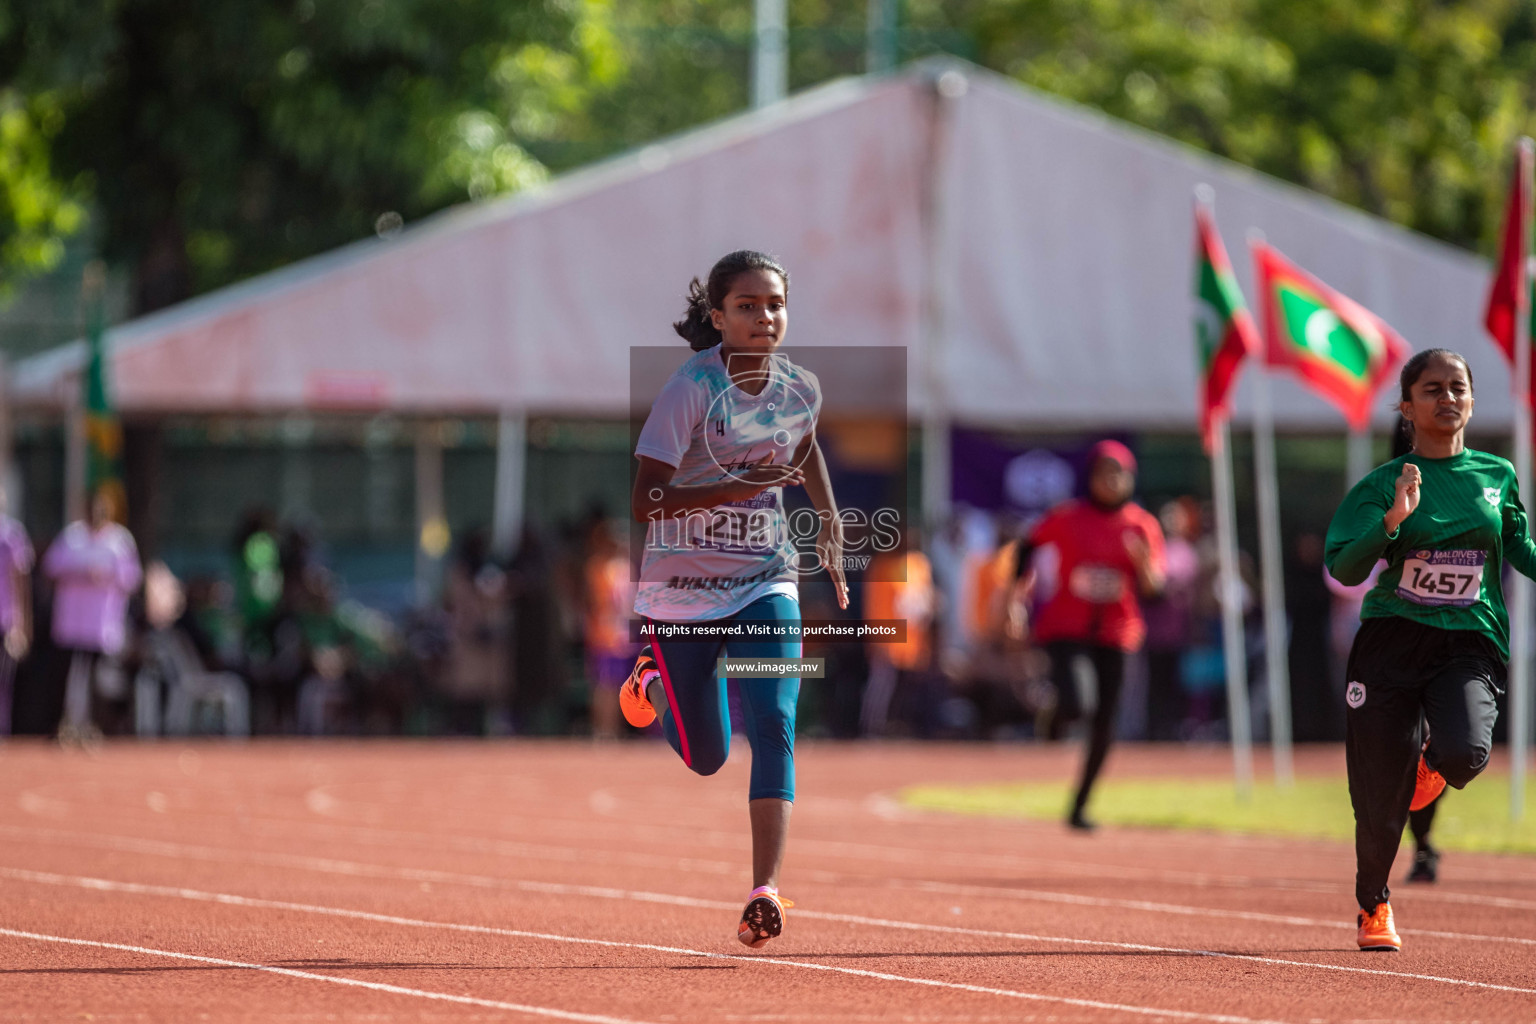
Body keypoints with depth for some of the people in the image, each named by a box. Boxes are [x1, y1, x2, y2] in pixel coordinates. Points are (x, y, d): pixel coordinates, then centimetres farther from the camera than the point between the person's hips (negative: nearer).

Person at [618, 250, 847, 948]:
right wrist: (737, 486, -33)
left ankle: (764, 892, -24)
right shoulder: (690, 389, -17)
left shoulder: (800, 388, -2)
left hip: (764, 583, 3)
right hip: (682, 589, -3)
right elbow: (643, 503, -23)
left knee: (773, 726, -19)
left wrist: (830, 520, 13)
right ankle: (655, 681, 43)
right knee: (705, 757, 8)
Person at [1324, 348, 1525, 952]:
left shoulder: (1497, 476, 9)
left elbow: (1521, 549, 21)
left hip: (1471, 642, 1)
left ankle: (1430, 764, 12)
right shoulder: (1383, 484, 1)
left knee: (1466, 753, -28)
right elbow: (1343, 568, -9)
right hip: (1392, 641, -1)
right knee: (1378, 798, -1)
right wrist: (1394, 519, -23)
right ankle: (1373, 907, 27)